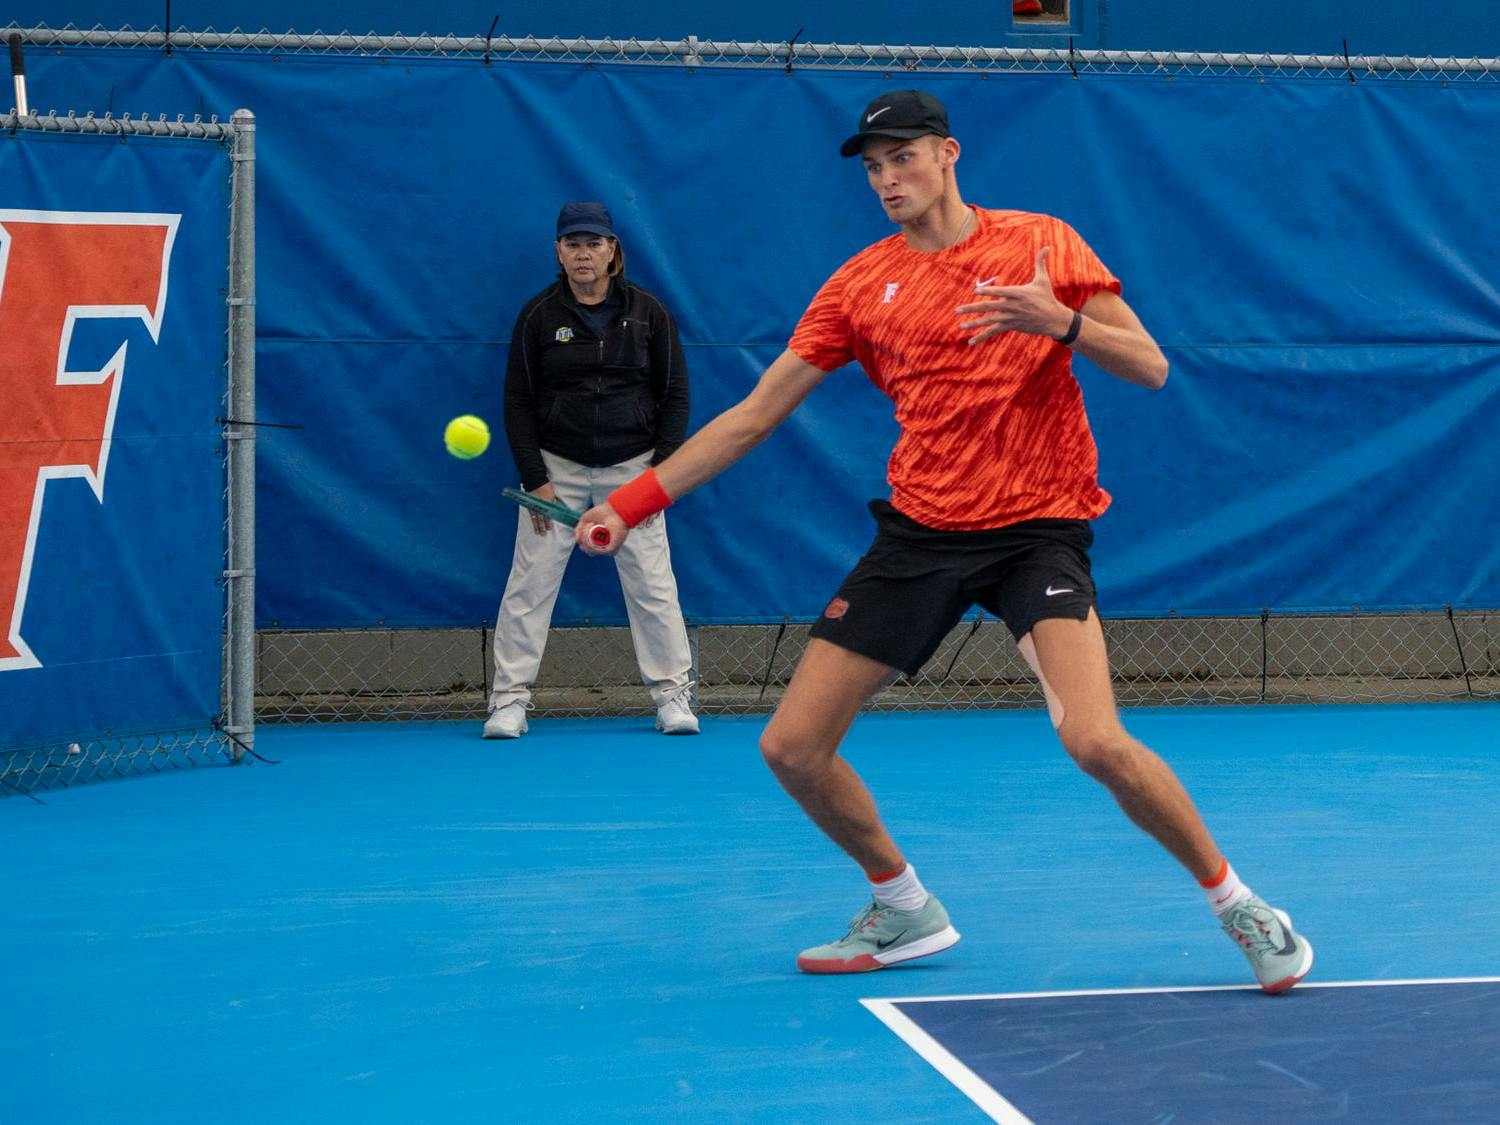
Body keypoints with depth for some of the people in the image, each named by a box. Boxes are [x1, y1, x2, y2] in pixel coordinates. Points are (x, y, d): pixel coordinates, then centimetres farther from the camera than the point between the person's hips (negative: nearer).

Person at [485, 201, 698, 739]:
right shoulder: (538, 315, -1)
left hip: (631, 467, 0)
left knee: (652, 585, -2)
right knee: (529, 584, -4)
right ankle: (509, 699, 1)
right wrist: (535, 478, -6)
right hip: (557, 466, 0)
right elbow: (518, 402, 1)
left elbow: (675, 395, 4)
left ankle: (673, 694, 7)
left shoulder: (648, 312, 1)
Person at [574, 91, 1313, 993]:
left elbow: (1150, 367, -5)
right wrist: (633, 502, 1)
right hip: (920, 533, 4)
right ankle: (905, 912, 23)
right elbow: (753, 416, 8)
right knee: (792, 749, -1)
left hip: (1039, 527, -4)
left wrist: (1060, 321, -25)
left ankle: (1240, 907, -3)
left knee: (1097, 742, -25)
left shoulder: (1040, 243, -1)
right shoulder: (861, 284, 6)